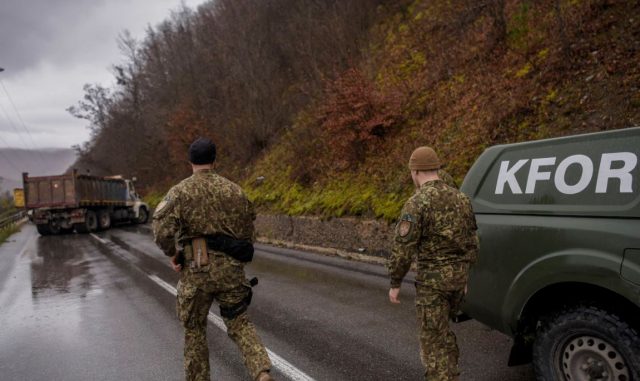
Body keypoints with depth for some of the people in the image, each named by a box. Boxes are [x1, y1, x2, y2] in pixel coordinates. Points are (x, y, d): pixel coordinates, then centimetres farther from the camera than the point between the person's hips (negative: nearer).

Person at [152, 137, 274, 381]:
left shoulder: (179, 191, -2)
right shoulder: (233, 190, 6)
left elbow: (162, 228, -17)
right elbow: (247, 231, 9)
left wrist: (172, 254, 0)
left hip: (196, 271, -2)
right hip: (230, 269, 2)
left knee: (194, 329, 18)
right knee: (239, 323, 16)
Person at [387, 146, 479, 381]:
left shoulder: (417, 203, -16)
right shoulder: (460, 198, 7)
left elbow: (403, 249, -18)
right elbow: (471, 243, 12)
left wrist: (395, 284, -7)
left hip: (432, 279, -7)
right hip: (458, 277, 7)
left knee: (433, 339, 3)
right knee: (440, 328, 25)